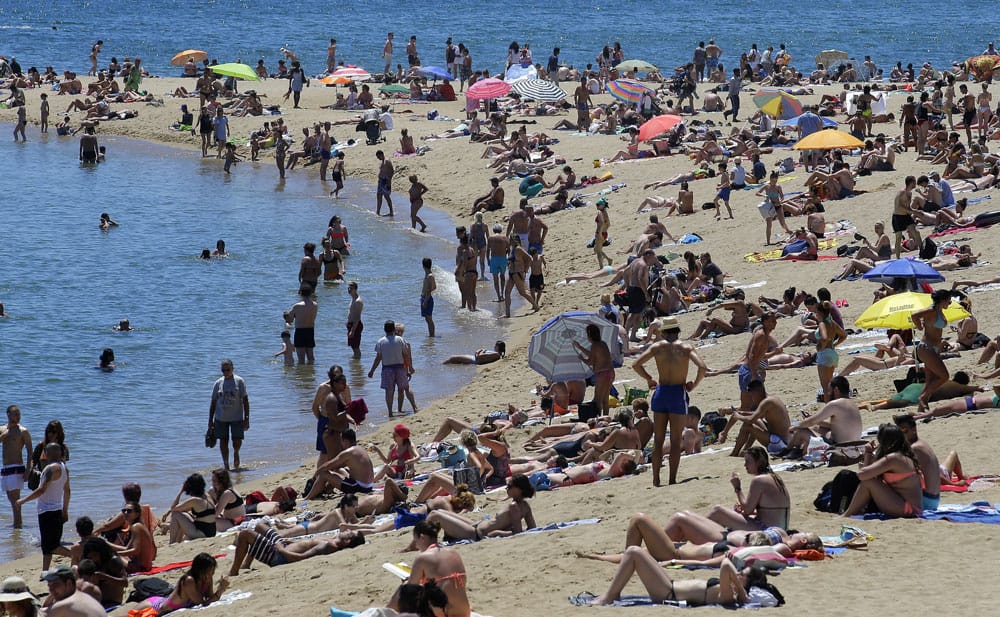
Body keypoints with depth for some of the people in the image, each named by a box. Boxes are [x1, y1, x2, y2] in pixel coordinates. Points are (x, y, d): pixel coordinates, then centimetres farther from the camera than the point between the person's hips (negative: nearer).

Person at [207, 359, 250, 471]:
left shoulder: (239, 381, -3)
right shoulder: (218, 383, 4)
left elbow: (245, 400, -3)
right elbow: (213, 402, 8)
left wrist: (246, 418, -9)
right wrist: (210, 420, 6)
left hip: (236, 418, -2)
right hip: (221, 418, 2)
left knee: (237, 442, -7)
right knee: (223, 442, 2)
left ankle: (236, 453, 28)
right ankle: (226, 465, 16)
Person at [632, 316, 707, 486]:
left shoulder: (657, 347, 2)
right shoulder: (685, 348, -3)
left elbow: (636, 365, -4)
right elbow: (702, 368, -15)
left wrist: (648, 379, 10)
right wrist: (694, 384, 1)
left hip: (661, 393, 2)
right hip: (678, 394, -2)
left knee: (658, 440, 10)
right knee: (675, 441, 4)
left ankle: (656, 479, 8)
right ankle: (672, 479, 2)